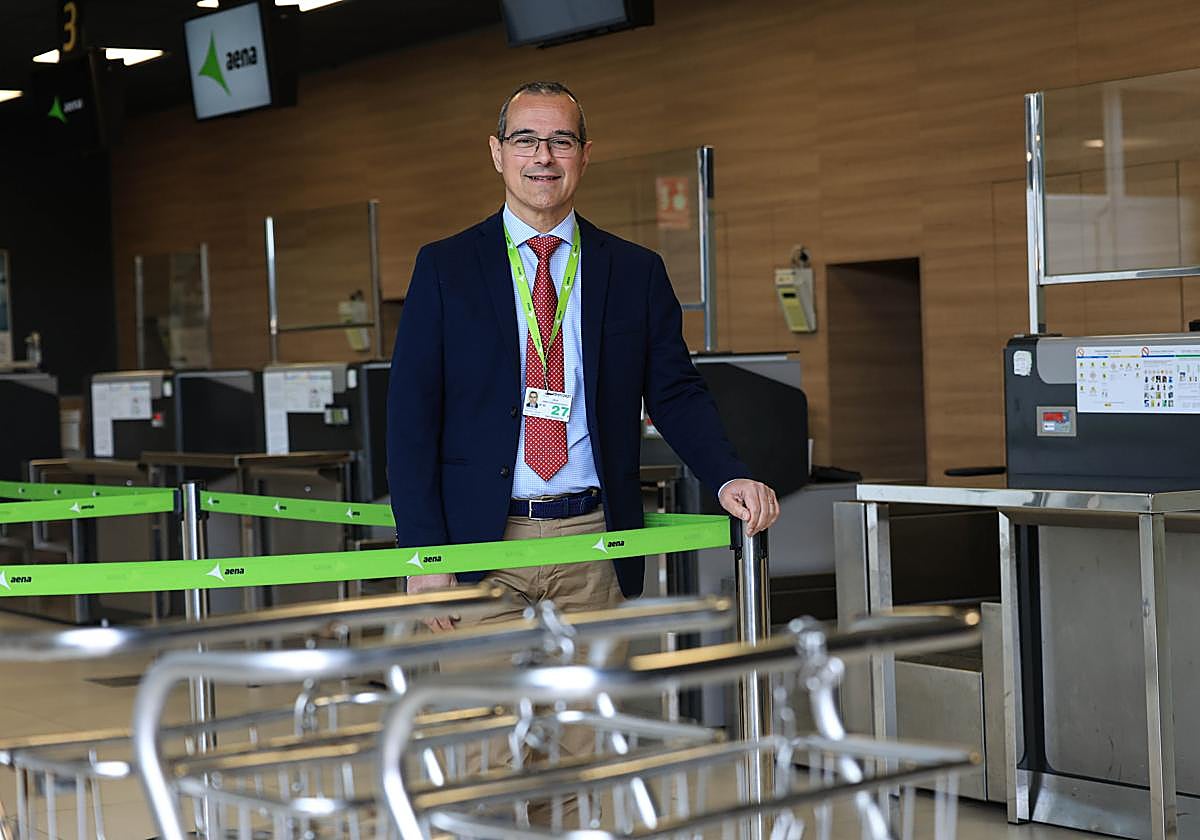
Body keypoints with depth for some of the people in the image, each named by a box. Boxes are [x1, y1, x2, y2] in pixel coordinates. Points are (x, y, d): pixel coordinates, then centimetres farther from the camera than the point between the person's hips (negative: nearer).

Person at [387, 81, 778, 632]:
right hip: (481, 542, -1)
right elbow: (411, 414, 0)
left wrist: (728, 478, -12)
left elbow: (675, 394, 8)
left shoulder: (637, 272, 9)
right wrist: (424, 554, -8)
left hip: (595, 547, 2)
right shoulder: (443, 267, 4)